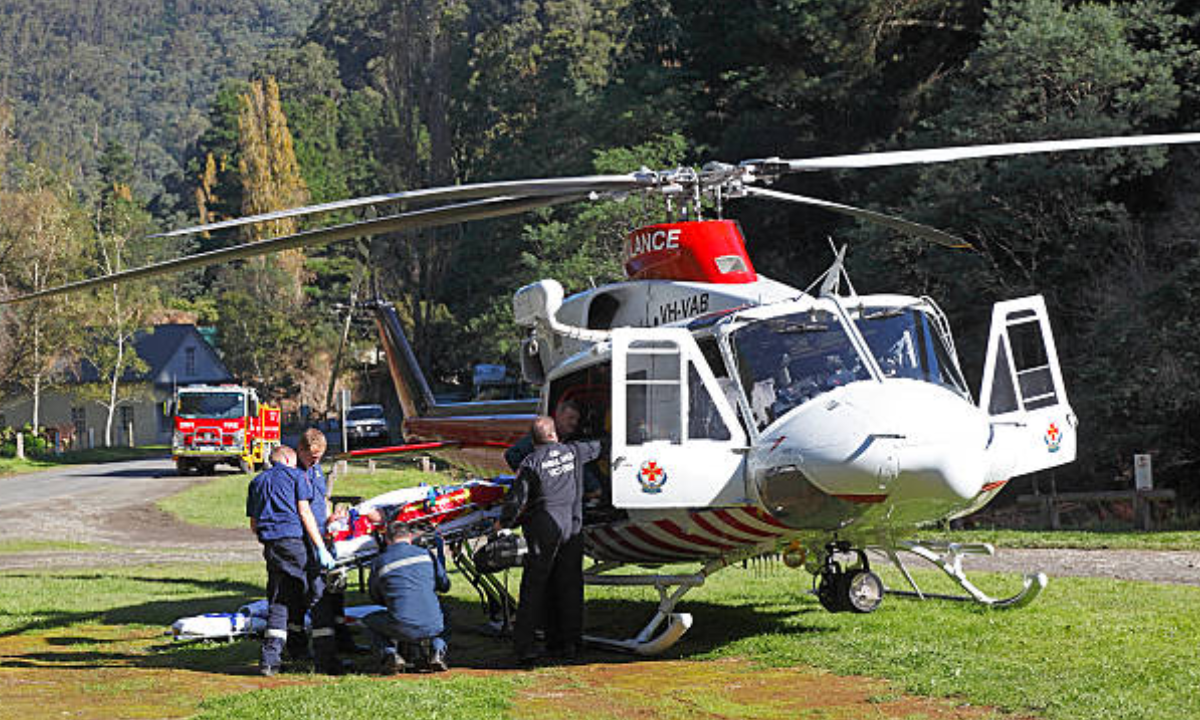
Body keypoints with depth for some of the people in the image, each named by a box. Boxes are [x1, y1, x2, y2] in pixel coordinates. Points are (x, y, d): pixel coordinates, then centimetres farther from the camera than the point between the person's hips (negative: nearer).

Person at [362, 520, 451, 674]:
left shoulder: (379, 562, 6)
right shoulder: (426, 554, 10)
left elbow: (376, 598, 19)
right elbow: (444, 585, 20)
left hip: (401, 629, -2)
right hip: (432, 626, 2)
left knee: (370, 620, 28)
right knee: (445, 623, 39)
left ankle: (389, 653, 3)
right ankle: (437, 651, 10)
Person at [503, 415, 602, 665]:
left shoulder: (530, 463, -5)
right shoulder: (572, 452, 7)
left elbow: (518, 501, -8)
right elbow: (596, 447, 30)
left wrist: (506, 523, 8)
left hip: (545, 529, -3)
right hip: (572, 527, 4)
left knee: (534, 587, -2)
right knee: (569, 585, 10)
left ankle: (524, 646, -8)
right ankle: (570, 642, 12)